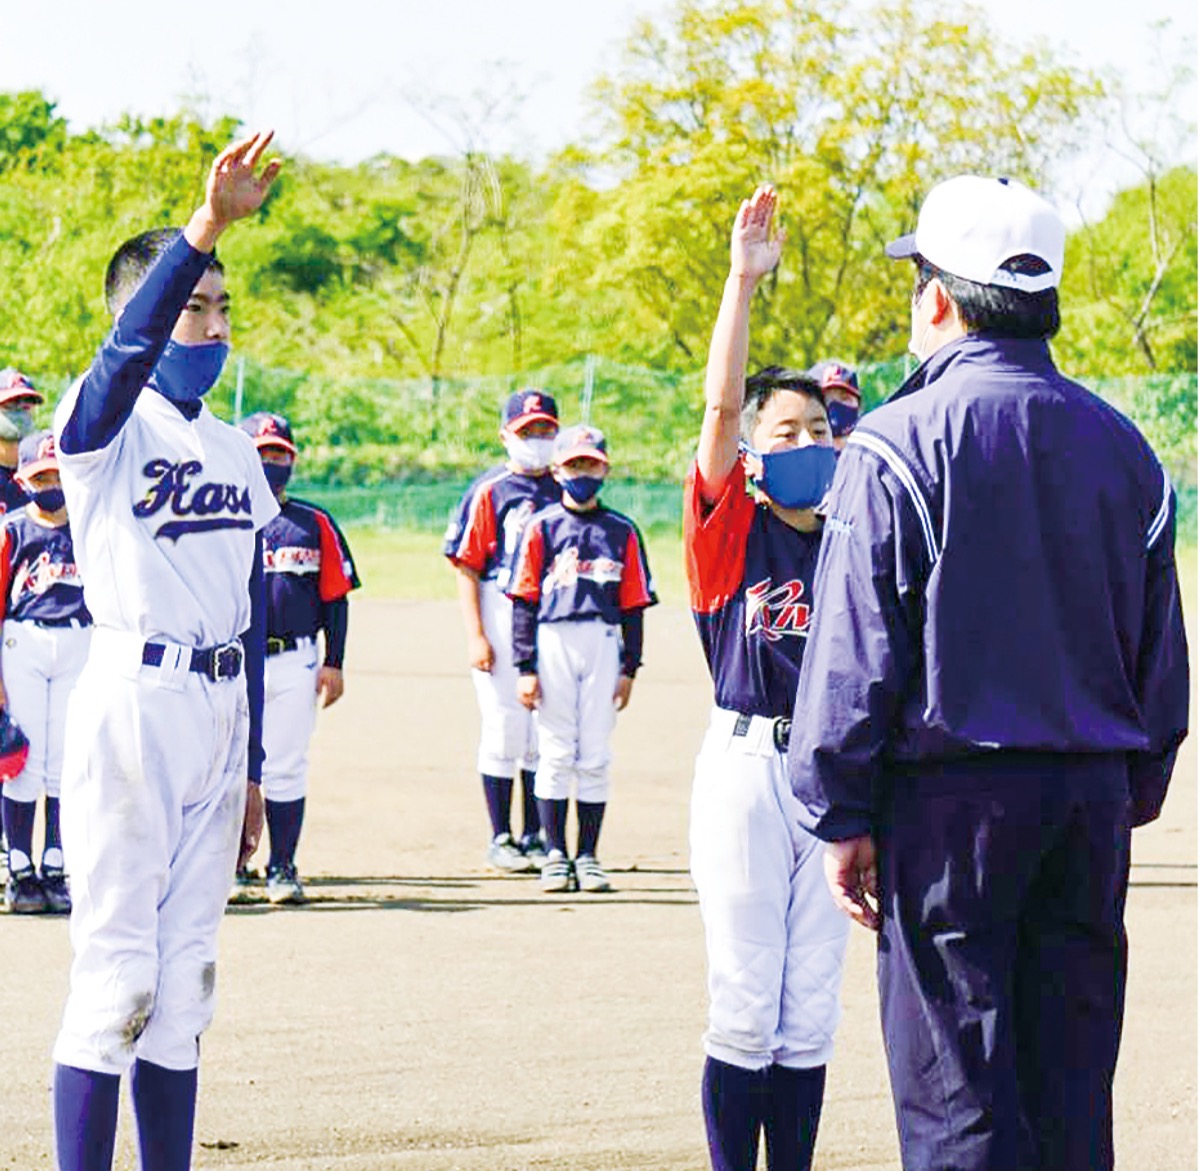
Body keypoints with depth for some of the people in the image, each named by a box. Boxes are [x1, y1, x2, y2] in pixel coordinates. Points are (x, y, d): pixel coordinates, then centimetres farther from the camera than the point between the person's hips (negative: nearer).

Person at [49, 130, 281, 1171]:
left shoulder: (236, 451, 15)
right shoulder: (107, 424, -5)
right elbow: (130, 346, -29)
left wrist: (250, 767, 17)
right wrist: (206, 226, -42)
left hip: (221, 712, 7)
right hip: (131, 702, -7)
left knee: (187, 972, 10)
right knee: (117, 969, -8)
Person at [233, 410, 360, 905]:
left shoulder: (315, 524, 9)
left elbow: (335, 598, 9)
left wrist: (334, 664, 2)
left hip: (295, 661, 1)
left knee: (286, 770, 1)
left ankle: (282, 869, 9)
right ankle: (232, 866, 11)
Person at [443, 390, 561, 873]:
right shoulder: (489, 491, -2)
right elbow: (466, 567, -5)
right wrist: (475, 636, -13)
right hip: (502, 617, -4)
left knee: (546, 731, 7)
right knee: (504, 727, -1)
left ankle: (535, 837, 15)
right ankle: (501, 839, 6)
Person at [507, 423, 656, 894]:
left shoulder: (621, 531, 9)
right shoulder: (542, 527, 4)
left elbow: (632, 605, 10)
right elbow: (524, 601, 1)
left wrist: (629, 668, 4)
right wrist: (525, 668, -5)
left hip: (603, 643, 2)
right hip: (553, 641, -1)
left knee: (595, 755, 4)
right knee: (555, 753, 1)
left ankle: (588, 856, 10)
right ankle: (556, 855, 8)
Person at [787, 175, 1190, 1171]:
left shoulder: (900, 444, -8)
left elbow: (854, 649, -9)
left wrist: (842, 817, -4)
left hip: (951, 796, -5)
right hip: (1092, 791, 5)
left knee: (955, 1089, -1)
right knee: (1072, 1080, 11)